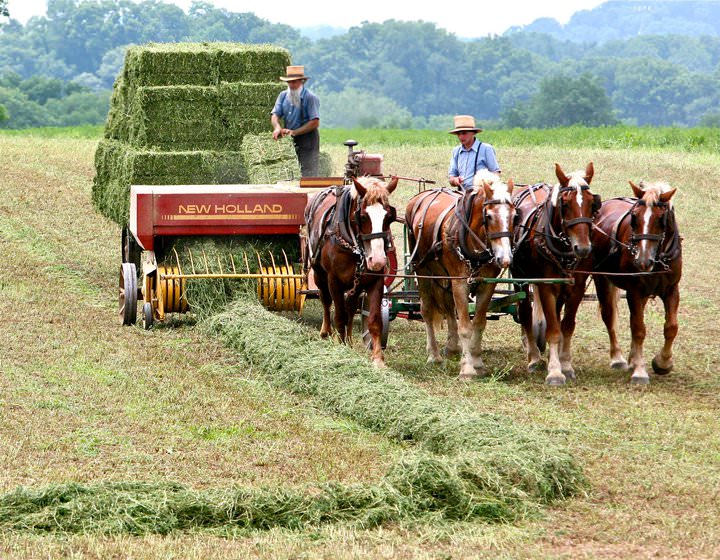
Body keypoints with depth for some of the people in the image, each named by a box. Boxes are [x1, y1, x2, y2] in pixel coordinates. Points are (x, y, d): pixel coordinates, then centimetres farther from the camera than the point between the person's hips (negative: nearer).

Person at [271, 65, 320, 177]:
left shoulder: (310, 97, -11)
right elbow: (275, 115, 4)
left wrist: (294, 132, -19)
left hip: (307, 141, -5)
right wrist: (277, 127, -19)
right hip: (289, 140, 6)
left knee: (308, 175, -7)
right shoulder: (283, 96, 7)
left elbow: (315, 122, -16)